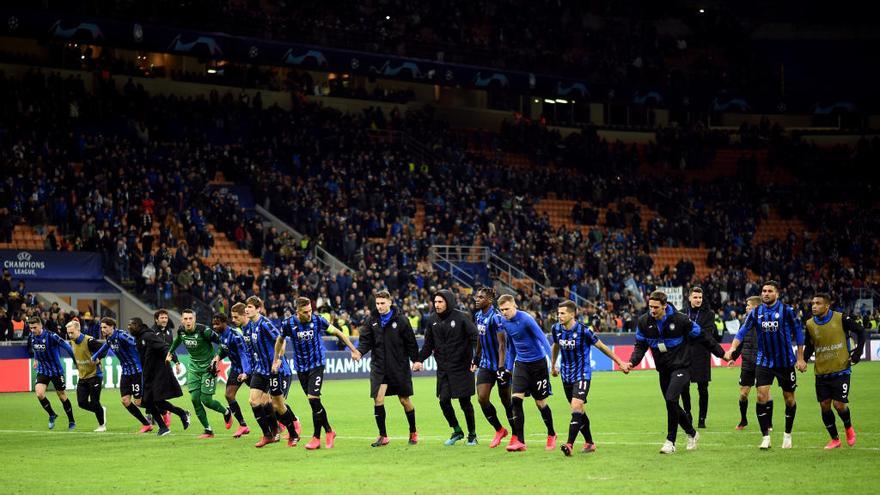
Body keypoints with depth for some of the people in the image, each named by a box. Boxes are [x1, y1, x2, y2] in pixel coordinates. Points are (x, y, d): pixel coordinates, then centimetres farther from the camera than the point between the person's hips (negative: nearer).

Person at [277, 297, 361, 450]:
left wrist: (353, 350, 2)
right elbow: (280, 340, 12)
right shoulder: (288, 324, -10)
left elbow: (338, 333, 0)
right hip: (301, 367, 3)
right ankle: (329, 431, 22)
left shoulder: (318, 320, -13)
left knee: (313, 399, -14)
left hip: (317, 364, -3)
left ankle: (316, 437, -4)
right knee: (313, 402, 5)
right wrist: (276, 360, 15)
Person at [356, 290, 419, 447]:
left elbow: (410, 342, -2)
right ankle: (383, 436, 2)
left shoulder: (401, 320, -6)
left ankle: (413, 432, 27)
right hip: (378, 367, 2)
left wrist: (416, 360, -6)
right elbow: (366, 341, -1)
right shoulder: (371, 321, 2)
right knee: (378, 399, -9)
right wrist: (359, 351, -21)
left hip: (399, 367, -2)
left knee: (405, 400, 7)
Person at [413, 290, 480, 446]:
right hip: (443, 369, 4)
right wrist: (419, 359, -1)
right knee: (444, 401, 0)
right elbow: (428, 344, 12)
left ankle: (472, 435, 16)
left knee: (465, 402, 0)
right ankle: (457, 431, 21)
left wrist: (475, 359, -20)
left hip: (462, 368, -4)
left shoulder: (461, 317, -10)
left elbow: (475, 338, -11)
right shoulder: (432, 320, 5)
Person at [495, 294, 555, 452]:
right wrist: (509, 366, 21)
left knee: (541, 402, 5)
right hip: (521, 364, 5)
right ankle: (519, 441, -11)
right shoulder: (504, 323, 2)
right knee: (516, 400, -12)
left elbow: (542, 338, -23)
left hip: (538, 363, -5)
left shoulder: (526, 319, -19)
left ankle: (551, 435, 29)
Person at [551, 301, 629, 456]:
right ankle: (589, 443, 27)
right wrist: (553, 366, 30)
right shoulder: (556, 329, -2)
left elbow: (601, 346, -5)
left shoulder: (583, 331, -17)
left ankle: (570, 444, -25)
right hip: (566, 376, 6)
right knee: (579, 411, 13)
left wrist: (619, 362, 0)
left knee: (576, 407, -21)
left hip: (582, 375, -6)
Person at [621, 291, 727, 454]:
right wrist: (632, 362, -17)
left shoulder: (680, 319, -15)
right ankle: (692, 434, 32)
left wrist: (721, 353, 1)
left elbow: (700, 337, -5)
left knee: (671, 399, -22)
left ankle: (670, 441, -13)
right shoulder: (644, 322, -5)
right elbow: (641, 346, 2)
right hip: (663, 370, 5)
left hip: (680, 366, -5)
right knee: (672, 405, 9)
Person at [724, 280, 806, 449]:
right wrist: (732, 348, -19)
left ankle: (787, 434, 26)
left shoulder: (787, 311, -7)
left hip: (785, 362, -1)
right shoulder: (756, 313, 1)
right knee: (762, 396, -12)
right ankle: (765, 437, -5)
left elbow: (798, 333, -1)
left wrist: (800, 358, -1)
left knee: (789, 398, 6)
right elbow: (743, 331, -2)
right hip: (764, 362, 2)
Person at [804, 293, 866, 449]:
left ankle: (849, 428, 23)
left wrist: (857, 353, -4)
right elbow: (808, 347, 11)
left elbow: (860, 331, 2)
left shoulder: (841, 319, -10)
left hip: (841, 370, -4)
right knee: (824, 406, 2)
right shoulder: (810, 324, 0)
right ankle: (835, 439, 18)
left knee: (839, 404, -9)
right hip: (821, 372, 4)